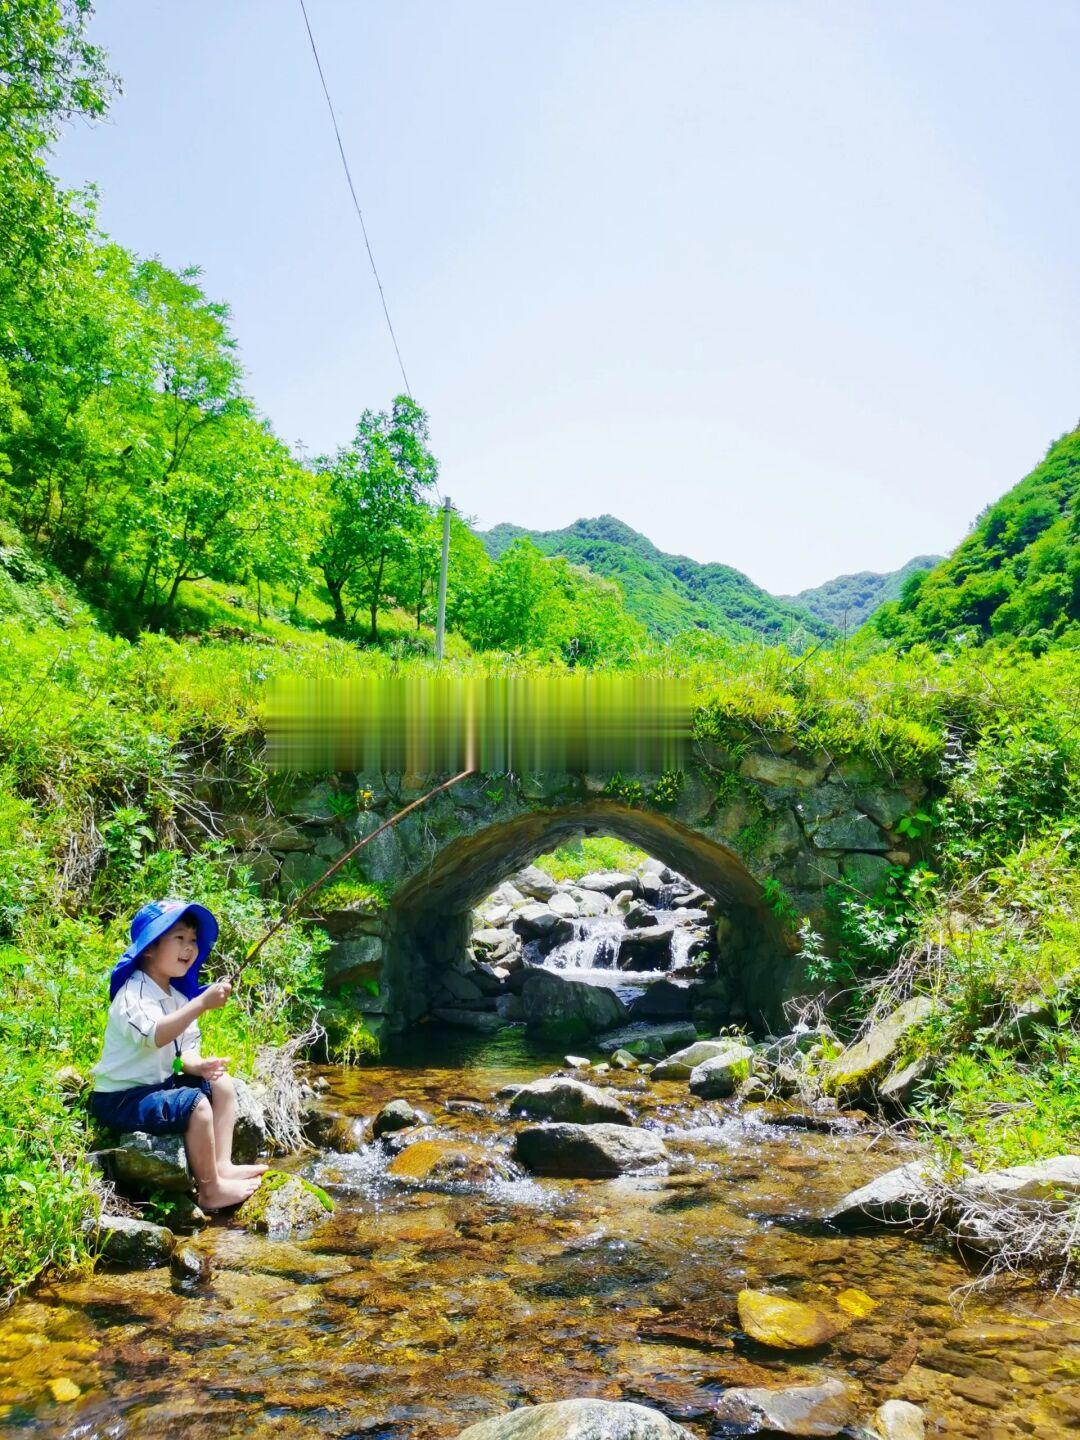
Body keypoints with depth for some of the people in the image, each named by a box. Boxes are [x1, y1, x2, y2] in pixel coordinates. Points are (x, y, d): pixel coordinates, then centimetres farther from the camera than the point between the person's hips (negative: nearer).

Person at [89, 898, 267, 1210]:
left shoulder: (178, 995, 9)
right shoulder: (134, 993, -21)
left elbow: (185, 1050, 8)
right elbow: (155, 1036, -41)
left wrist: (199, 1065, -15)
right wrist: (202, 1003, -46)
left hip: (158, 1085, 10)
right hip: (121, 1098, -10)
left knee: (223, 1085, 7)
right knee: (196, 1105, -24)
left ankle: (222, 1166, 5)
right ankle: (211, 1191, -13)